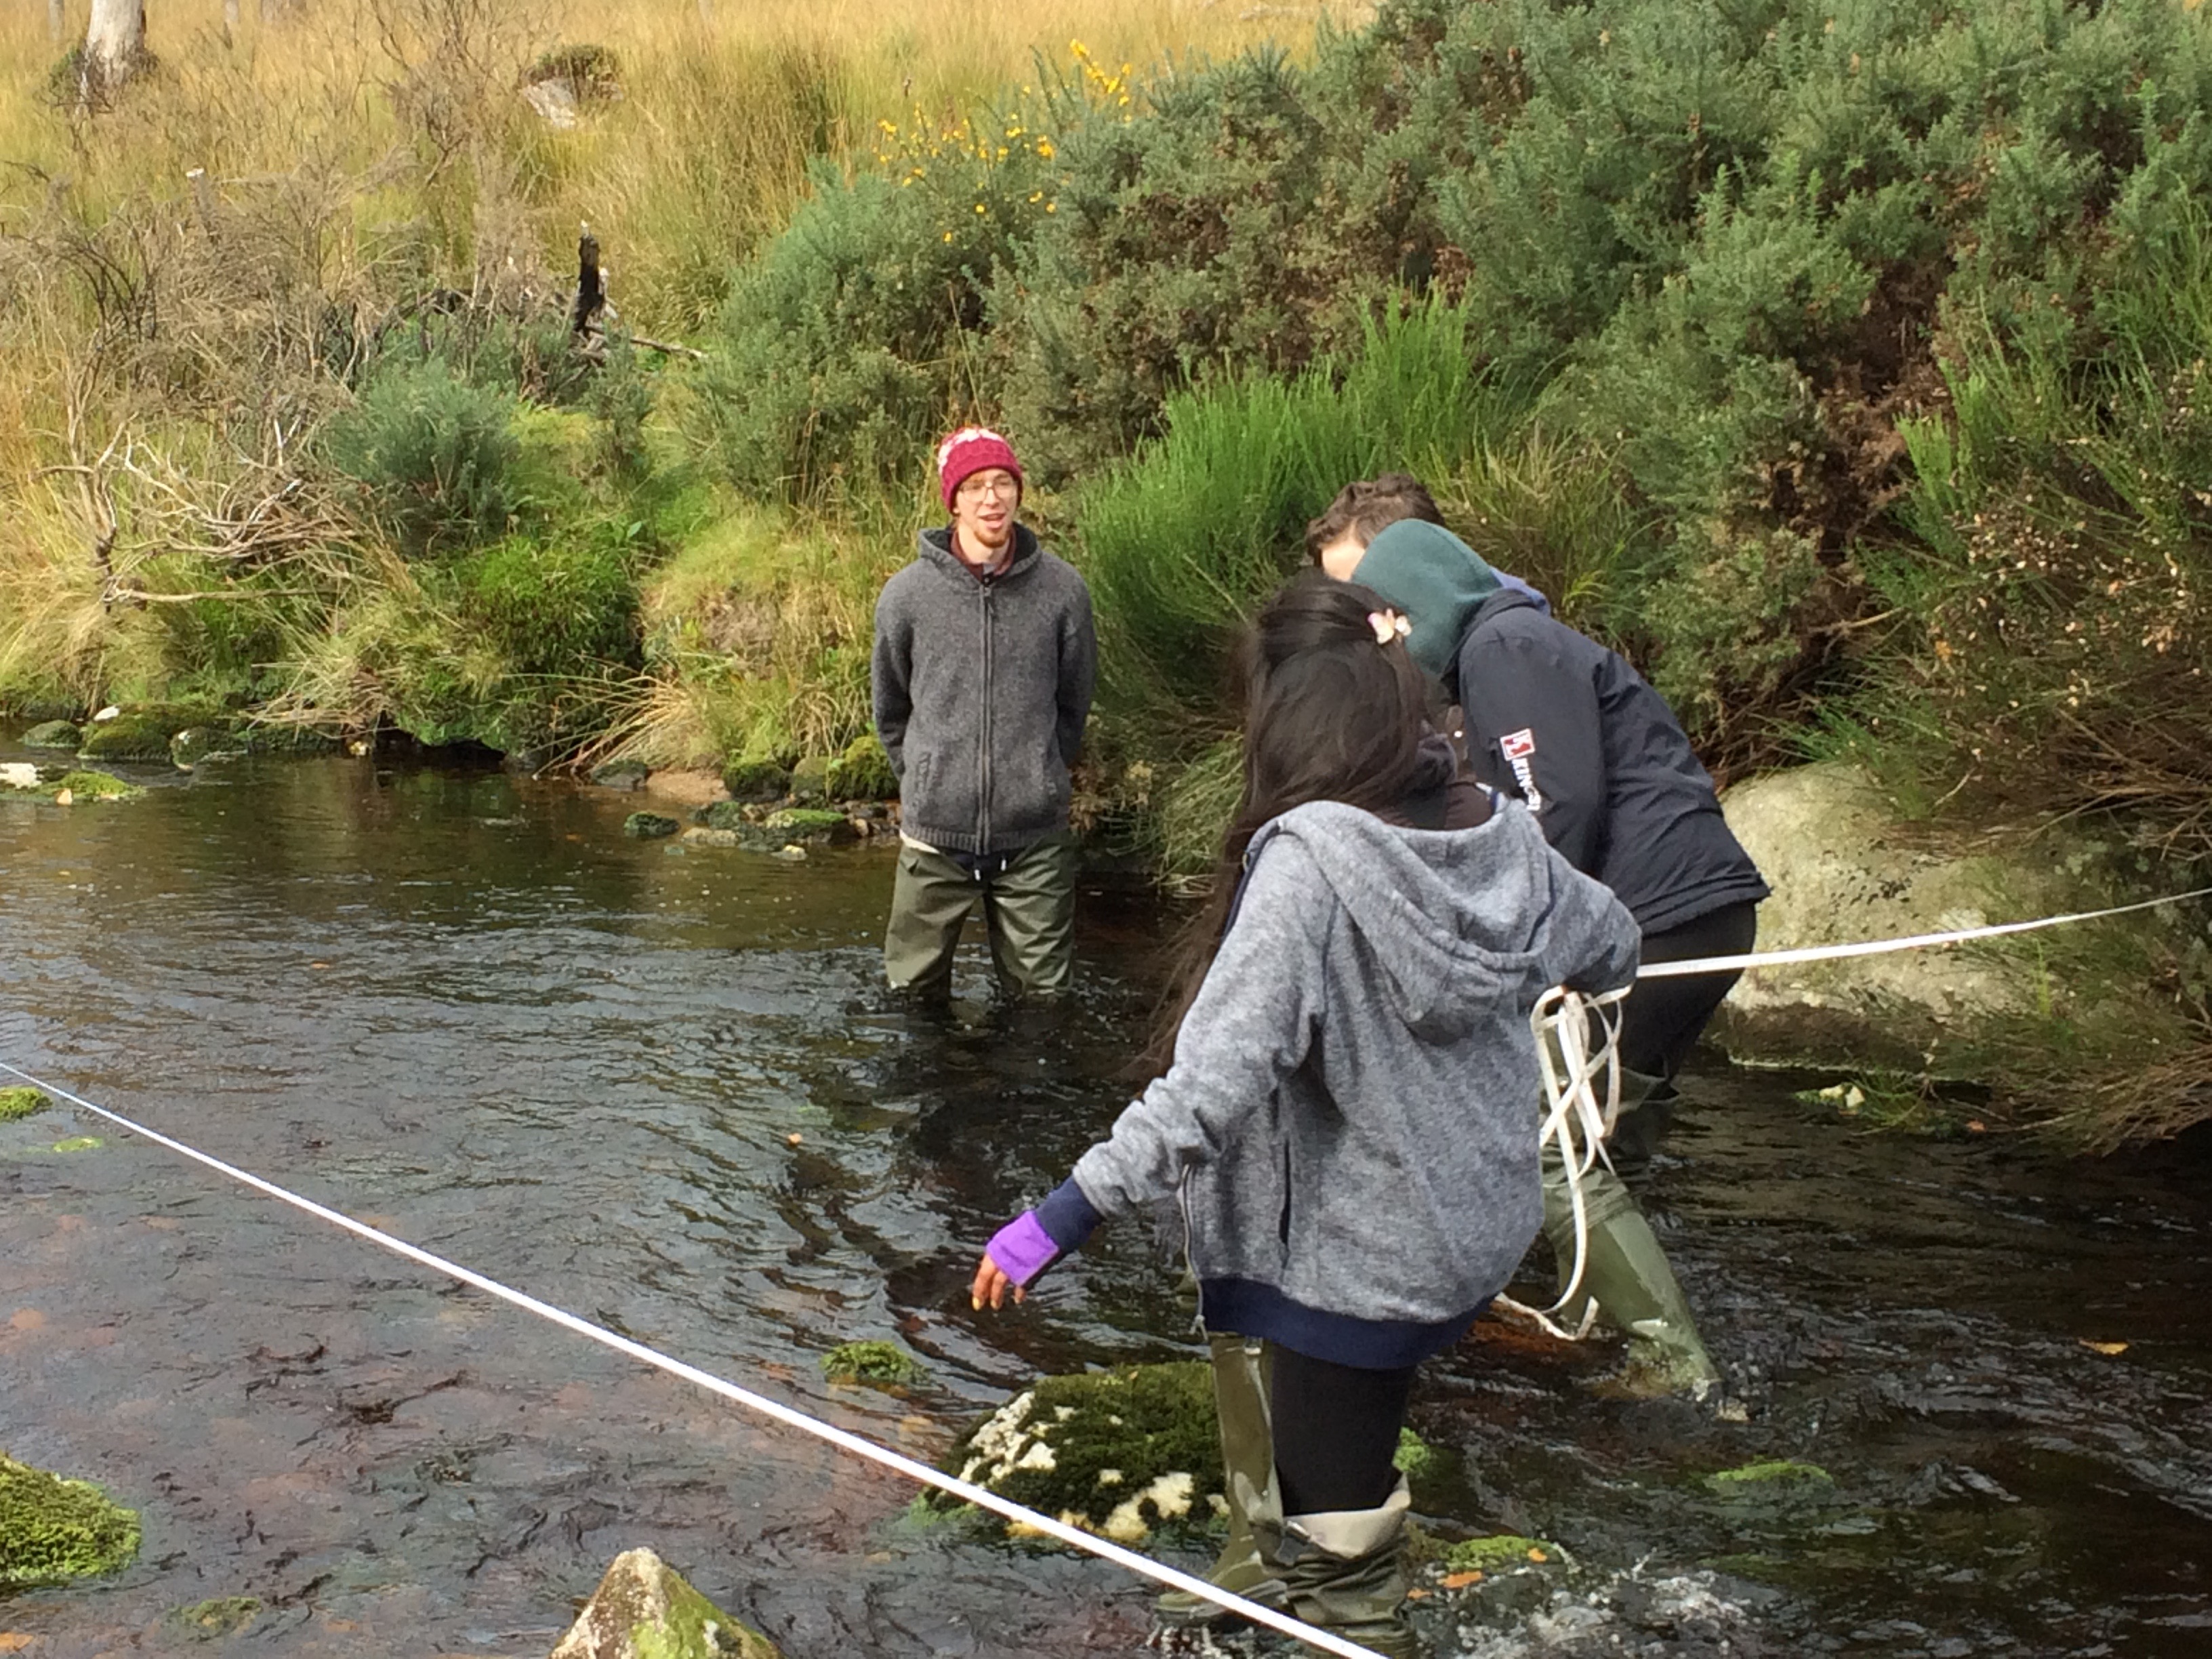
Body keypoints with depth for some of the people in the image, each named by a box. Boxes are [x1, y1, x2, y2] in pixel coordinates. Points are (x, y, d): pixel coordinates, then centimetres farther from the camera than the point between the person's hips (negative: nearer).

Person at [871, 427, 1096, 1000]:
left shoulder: (1062, 589, -2)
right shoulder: (907, 594, -2)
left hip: (1035, 839, 0)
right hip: (935, 834, 0)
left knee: (1042, 997, 9)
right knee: (912, 994, 9)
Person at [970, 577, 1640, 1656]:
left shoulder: (1307, 862, -26)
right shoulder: (1497, 832, -4)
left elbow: (1217, 1078, -33)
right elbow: (1610, 952, 14)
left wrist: (1067, 1215, -29)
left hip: (1353, 1260, -8)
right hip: (1469, 1232, 9)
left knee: (1337, 1550, 8)